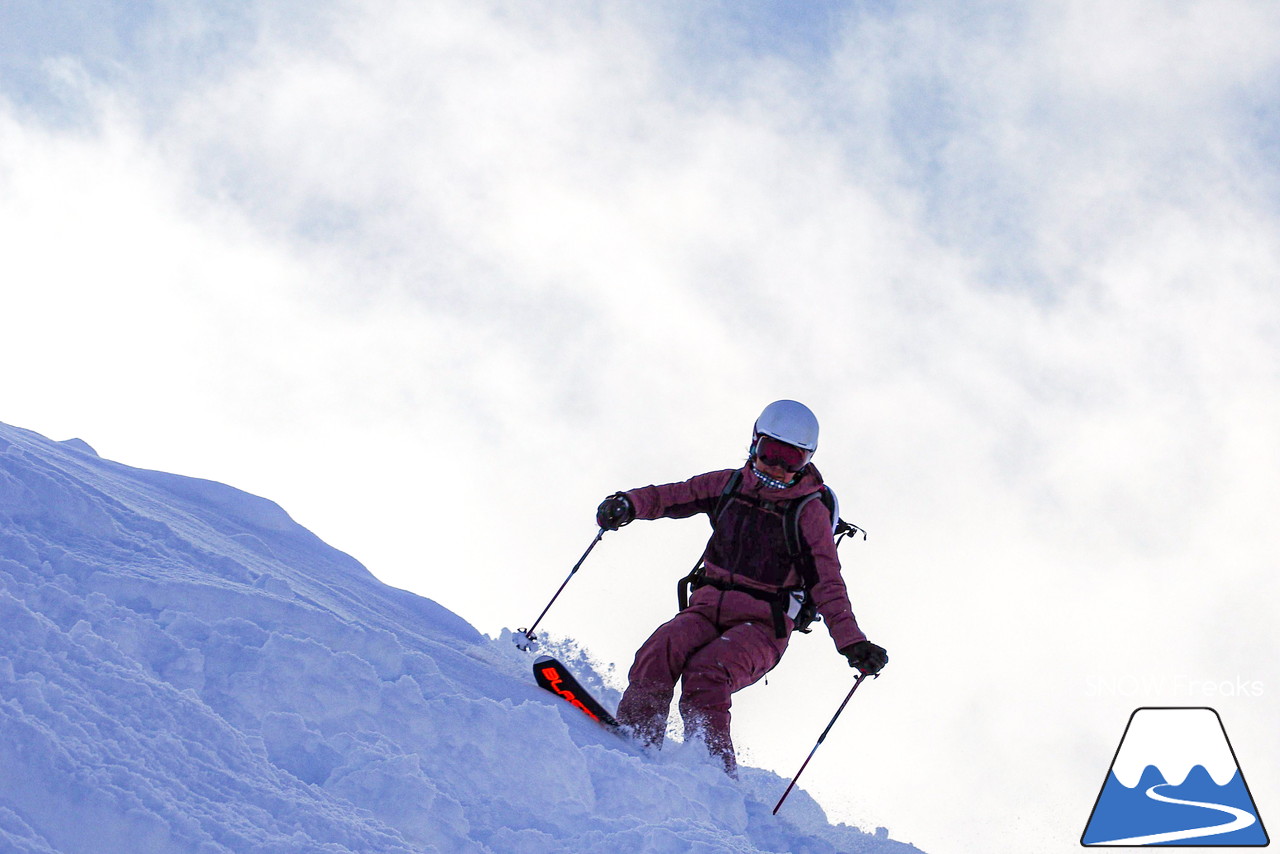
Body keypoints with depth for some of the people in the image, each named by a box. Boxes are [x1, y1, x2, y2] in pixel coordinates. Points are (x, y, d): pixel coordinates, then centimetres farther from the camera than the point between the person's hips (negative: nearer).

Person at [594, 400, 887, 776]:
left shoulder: (810, 512, 0)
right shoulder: (730, 484, 12)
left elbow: (828, 585, -4)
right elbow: (672, 496, 13)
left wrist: (854, 644, -17)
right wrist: (629, 505, -10)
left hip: (763, 624, -3)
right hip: (708, 607, 4)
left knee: (705, 673, -33)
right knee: (662, 650, -29)